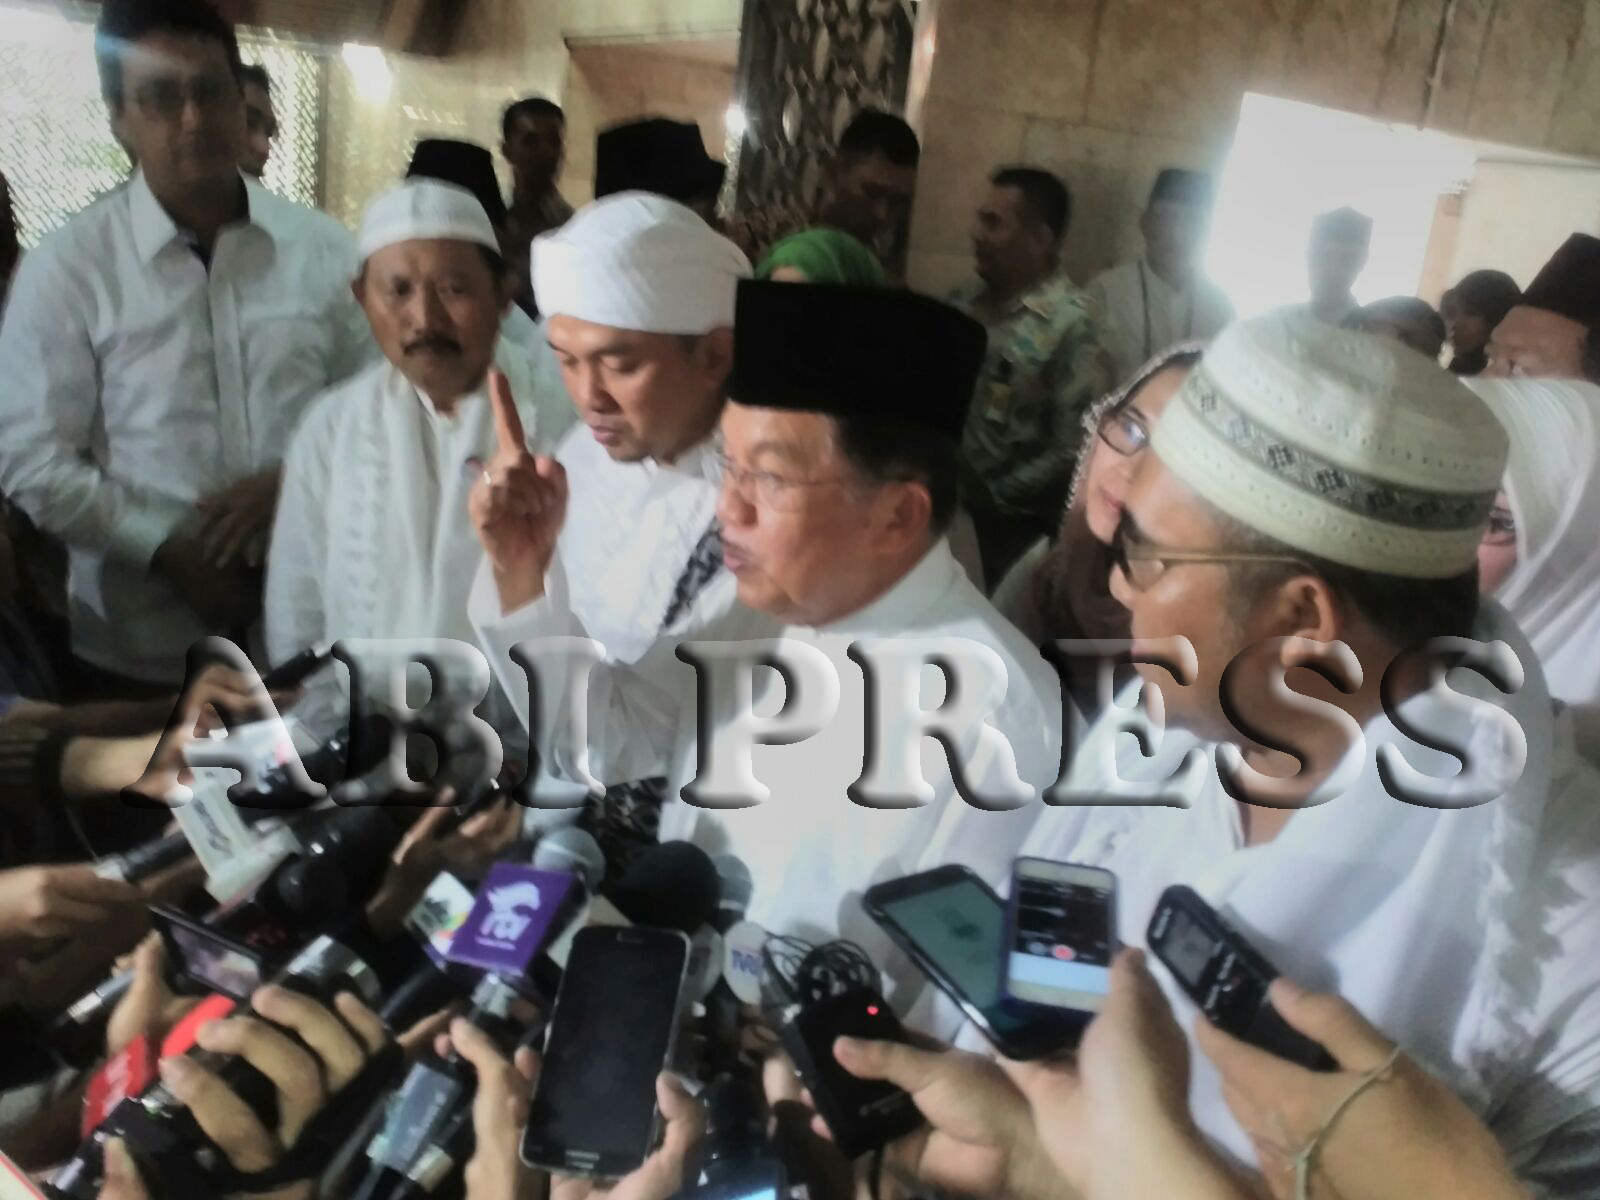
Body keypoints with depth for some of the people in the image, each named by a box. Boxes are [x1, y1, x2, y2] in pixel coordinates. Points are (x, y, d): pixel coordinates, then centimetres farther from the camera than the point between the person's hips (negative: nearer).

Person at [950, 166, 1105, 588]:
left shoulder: (1070, 326, -16)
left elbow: (1073, 447, -18)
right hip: (945, 501, 5)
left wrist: (993, 497, -12)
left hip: (1009, 524, -5)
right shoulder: (968, 299, 3)